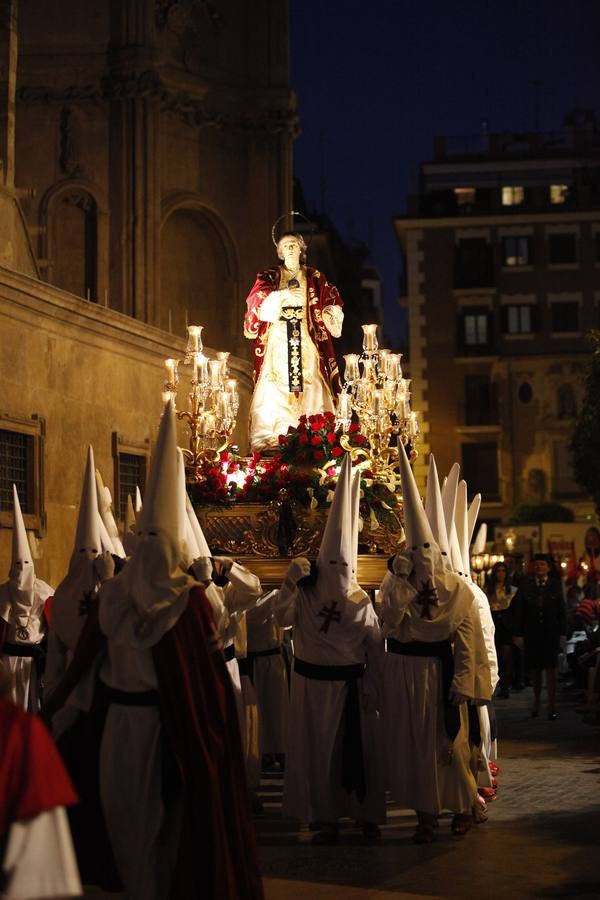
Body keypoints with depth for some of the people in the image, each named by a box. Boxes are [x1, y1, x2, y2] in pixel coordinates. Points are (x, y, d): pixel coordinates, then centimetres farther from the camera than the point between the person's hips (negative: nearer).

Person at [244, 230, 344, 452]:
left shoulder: (315, 278, 15)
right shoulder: (268, 277, 10)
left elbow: (332, 302, 14)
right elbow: (256, 299, -7)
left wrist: (331, 314, -8)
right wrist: (283, 295, -23)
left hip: (306, 348, 1)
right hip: (277, 346, -1)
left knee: (310, 395, -7)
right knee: (273, 397, -10)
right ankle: (268, 445, -12)